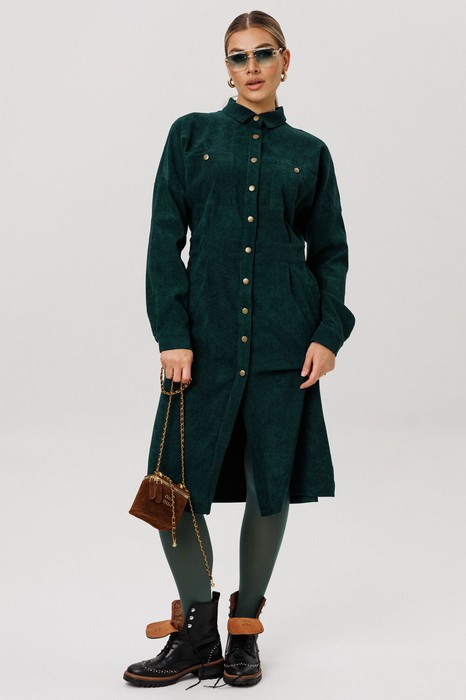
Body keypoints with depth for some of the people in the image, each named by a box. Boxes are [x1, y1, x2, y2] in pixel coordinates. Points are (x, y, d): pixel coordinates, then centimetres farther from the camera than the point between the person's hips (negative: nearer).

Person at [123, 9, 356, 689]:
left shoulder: (308, 152, 10)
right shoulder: (192, 135, 7)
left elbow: (330, 250, 12)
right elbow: (165, 238, 2)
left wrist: (329, 334, -2)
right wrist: (172, 333, -7)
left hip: (283, 340, 1)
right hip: (206, 332, 0)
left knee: (271, 486, 4)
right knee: (178, 482, -4)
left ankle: (245, 630, 21)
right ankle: (197, 630, 14)